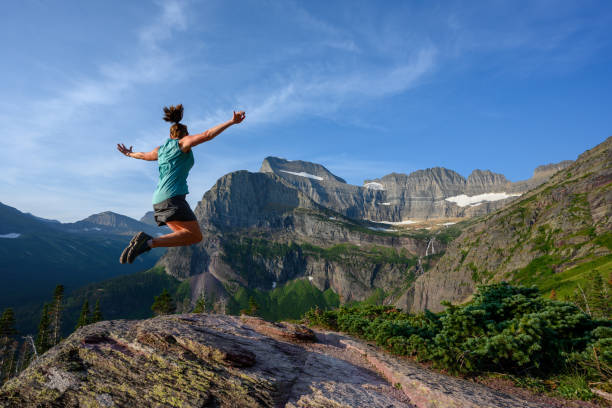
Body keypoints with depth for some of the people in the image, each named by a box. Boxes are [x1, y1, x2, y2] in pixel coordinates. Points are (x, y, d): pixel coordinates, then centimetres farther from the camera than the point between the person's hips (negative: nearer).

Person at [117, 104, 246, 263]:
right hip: (173, 197, -9)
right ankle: (150, 242, -22)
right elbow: (207, 135, -10)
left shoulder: (161, 149, 24)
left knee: (185, 235, 11)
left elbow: (143, 155, 43)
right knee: (196, 236, -12)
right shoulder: (183, 142, 5)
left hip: (159, 200, 9)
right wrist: (232, 121, -14)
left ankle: (146, 241, -6)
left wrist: (129, 154, 65)